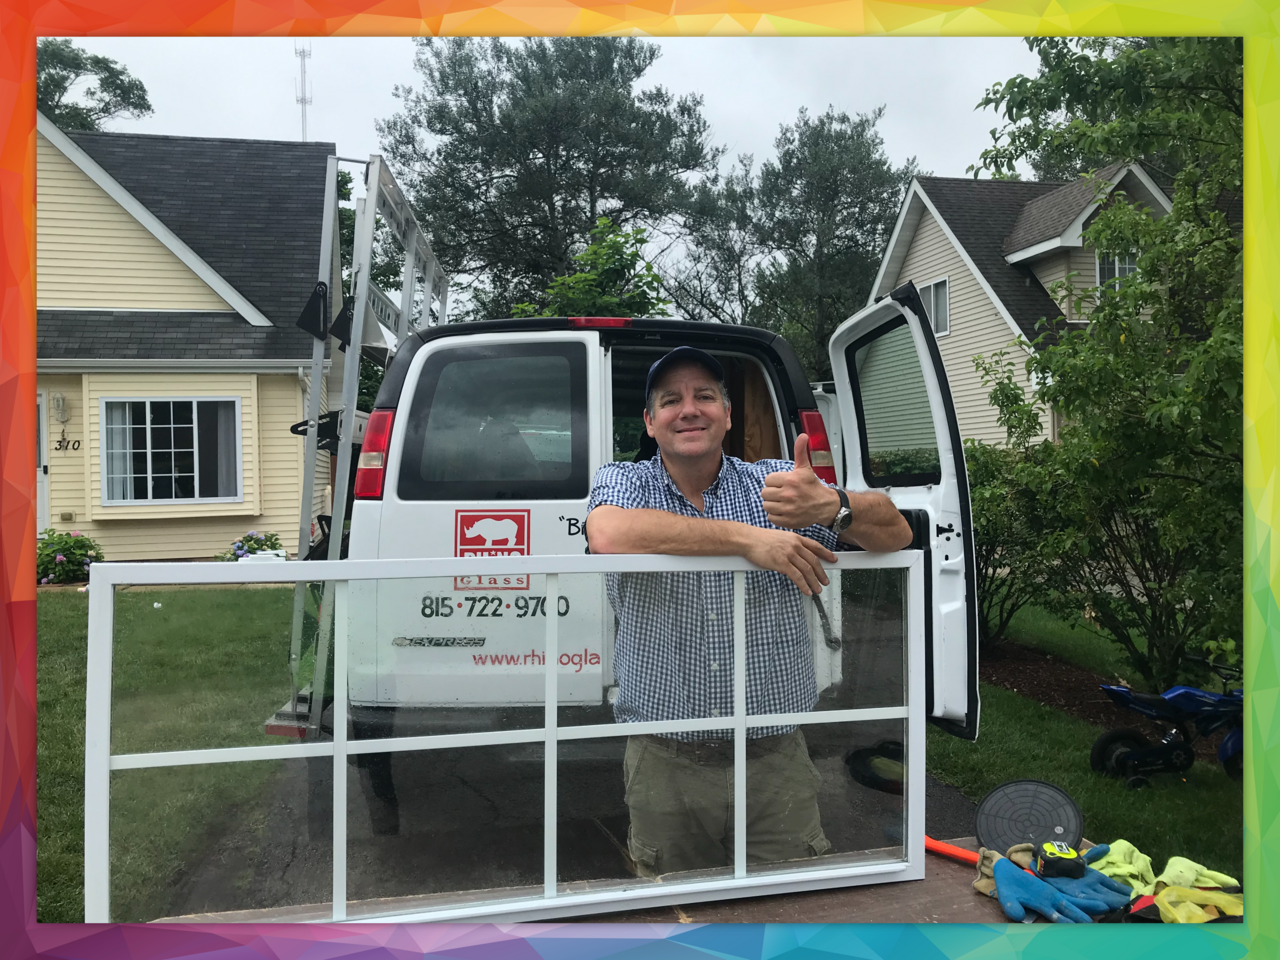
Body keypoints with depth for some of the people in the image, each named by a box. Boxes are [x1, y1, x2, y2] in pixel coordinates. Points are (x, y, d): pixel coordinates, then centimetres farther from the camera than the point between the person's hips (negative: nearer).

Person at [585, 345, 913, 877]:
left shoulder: (776, 484, 3)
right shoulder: (623, 482, 0)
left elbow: (895, 530, -3)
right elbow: (607, 535, -25)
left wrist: (830, 506, -26)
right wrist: (747, 538, -25)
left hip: (777, 763, 1)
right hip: (665, 768, 0)